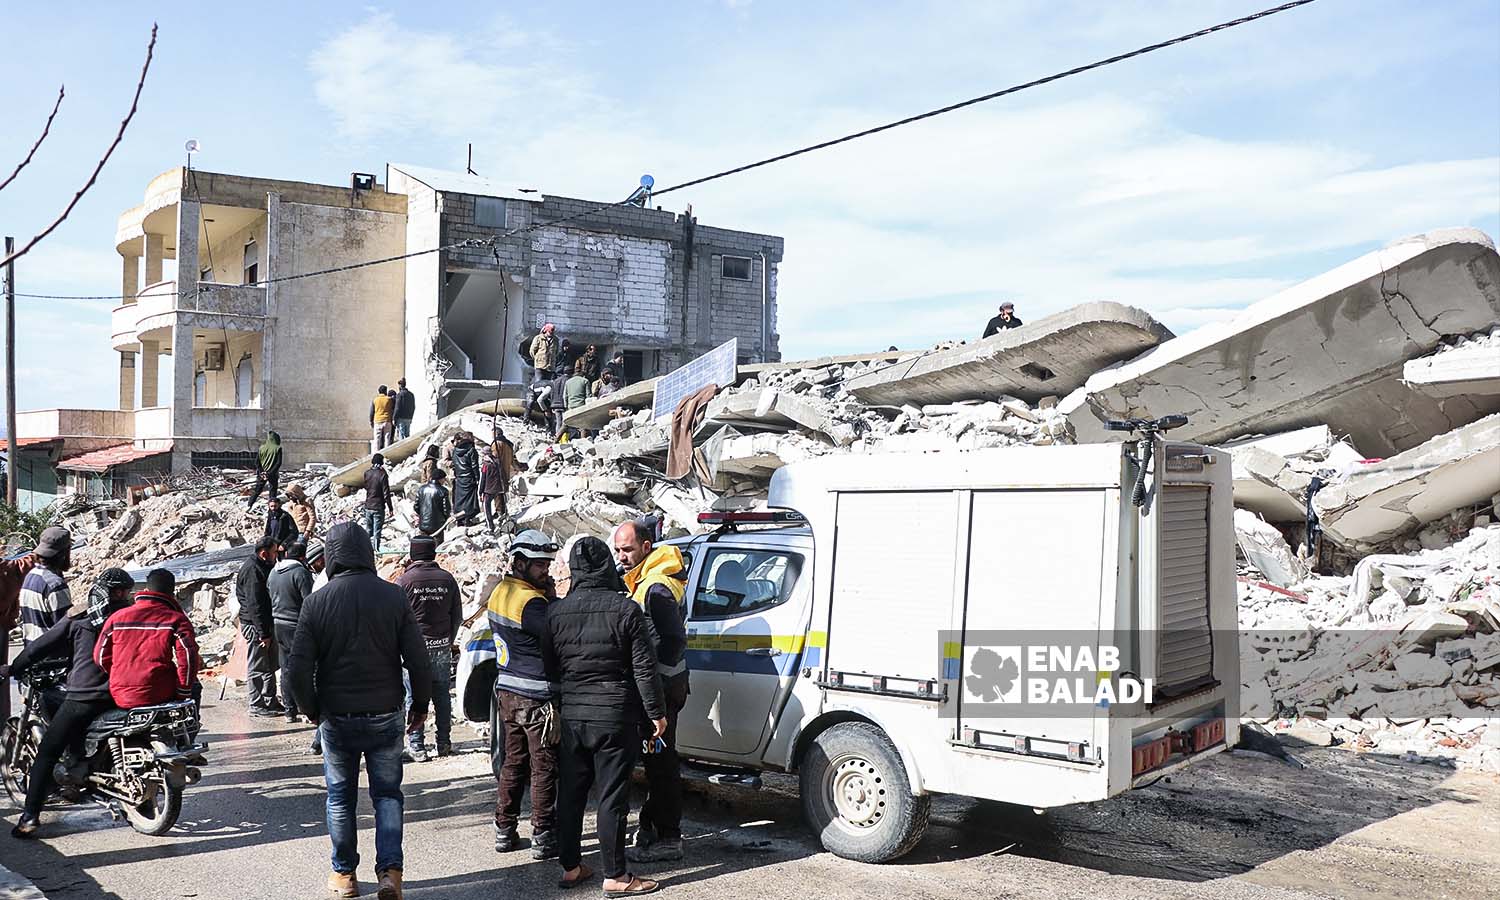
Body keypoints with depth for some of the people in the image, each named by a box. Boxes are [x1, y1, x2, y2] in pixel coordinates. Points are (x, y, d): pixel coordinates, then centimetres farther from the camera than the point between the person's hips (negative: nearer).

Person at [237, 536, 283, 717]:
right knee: (257, 667, -2)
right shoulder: (252, 570, -17)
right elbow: (255, 605, -22)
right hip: (255, 625, -10)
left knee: (270, 665, 14)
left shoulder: (262, 568, 16)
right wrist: (263, 633, -23)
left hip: (266, 624, 10)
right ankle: (257, 704, 5)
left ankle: (270, 701, 22)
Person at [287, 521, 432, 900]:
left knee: (340, 797, 15)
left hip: (336, 718, 0)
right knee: (387, 794, 12)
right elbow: (418, 660, -7)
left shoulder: (317, 602, -8)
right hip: (386, 716, 0)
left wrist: (312, 710, 9)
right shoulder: (393, 596, -8)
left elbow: (298, 670, -8)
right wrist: (420, 704, 8)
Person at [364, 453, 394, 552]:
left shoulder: (367, 473, -1)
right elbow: (386, 493, -14)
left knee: (368, 530, 14)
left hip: (368, 506, 5)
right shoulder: (382, 474, -14)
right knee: (376, 531, 0)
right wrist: (390, 508, -7)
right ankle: (376, 550, -1)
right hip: (379, 507, -4)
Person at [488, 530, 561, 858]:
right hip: (537, 698, -9)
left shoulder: (498, 592, 9)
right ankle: (543, 837, 6)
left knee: (513, 762, 18)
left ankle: (504, 831, 24)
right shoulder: (531, 602, -21)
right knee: (544, 768, 1)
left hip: (506, 692, 9)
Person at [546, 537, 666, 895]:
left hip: (571, 715, 4)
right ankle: (615, 876, 5)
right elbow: (644, 668, -9)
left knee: (570, 793, 14)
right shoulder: (626, 609, -11)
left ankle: (570, 867, 22)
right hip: (615, 716, -4)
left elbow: (549, 667, 11)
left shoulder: (556, 612, 2)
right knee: (612, 797, 0)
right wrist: (657, 712, -1)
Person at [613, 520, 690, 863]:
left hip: (661, 684, -10)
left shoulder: (657, 588, -19)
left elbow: (673, 640, -23)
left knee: (661, 761, -4)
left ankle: (668, 838, 3)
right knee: (655, 759, 18)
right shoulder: (643, 581, 14)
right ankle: (651, 825, 29)